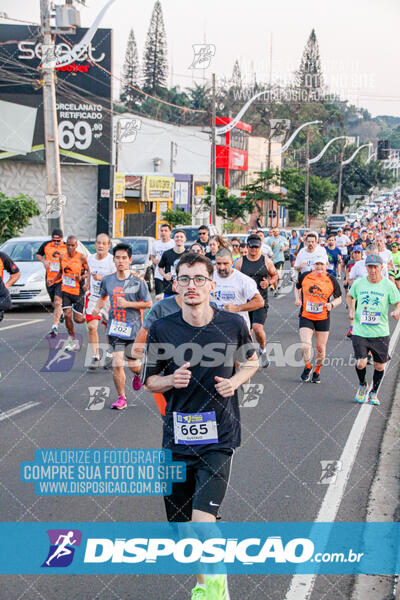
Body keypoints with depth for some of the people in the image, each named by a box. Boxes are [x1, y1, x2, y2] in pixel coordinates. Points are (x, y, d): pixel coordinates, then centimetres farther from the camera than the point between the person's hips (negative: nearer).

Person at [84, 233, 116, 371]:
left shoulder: (112, 261, -16)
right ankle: (95, 357, -4)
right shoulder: (90, 258, 1)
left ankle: (110, 354, 31)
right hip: (93, 297, 3)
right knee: (92, 326, -12)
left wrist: (102, 278, -31)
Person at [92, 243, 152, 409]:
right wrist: (97, 307, 3)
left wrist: (128, 304, -13)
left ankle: (138, 374, 45)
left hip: (133, 328, -2)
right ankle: (121, 398, 6)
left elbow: (148, 303, -3)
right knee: (117, 364, -7)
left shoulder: (138, 281, -5)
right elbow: (103, 297, 24)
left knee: (133, 365, 7)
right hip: (115, 327, 2)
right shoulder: (107, 280, 6)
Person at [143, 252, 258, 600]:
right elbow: (150, 381, 8)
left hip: (219, 438, -2)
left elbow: (252, 361, 16)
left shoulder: (233, 324, -2)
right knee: (180, 524, 11)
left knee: (203, 522, -18)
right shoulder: (161, 329, -2)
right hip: (177, 438, 2)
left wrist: (235, 381, -4)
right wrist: (171, 380, -13)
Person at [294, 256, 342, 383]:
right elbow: (297, 287, 18)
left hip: (323, 319, 0)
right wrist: (297, 299, 0)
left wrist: (332, 304, -14)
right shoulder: (304, 276, -2)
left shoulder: (332, 280, -4)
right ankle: (307, 367, 15)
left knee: (320, 348, 6)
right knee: (305, 346, -14)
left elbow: (339, 298, 7)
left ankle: (317, 372, 30)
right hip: (306, 317, 0)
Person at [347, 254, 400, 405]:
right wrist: (351, 309, 3)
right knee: (361, 363, -12)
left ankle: (373, 393, 32)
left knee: (379, 366, 8)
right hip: (360, 331, 0)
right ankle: (362, 385, 19)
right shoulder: (359, 283, 1)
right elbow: (350, 296, 20)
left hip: (380, 333, 0)